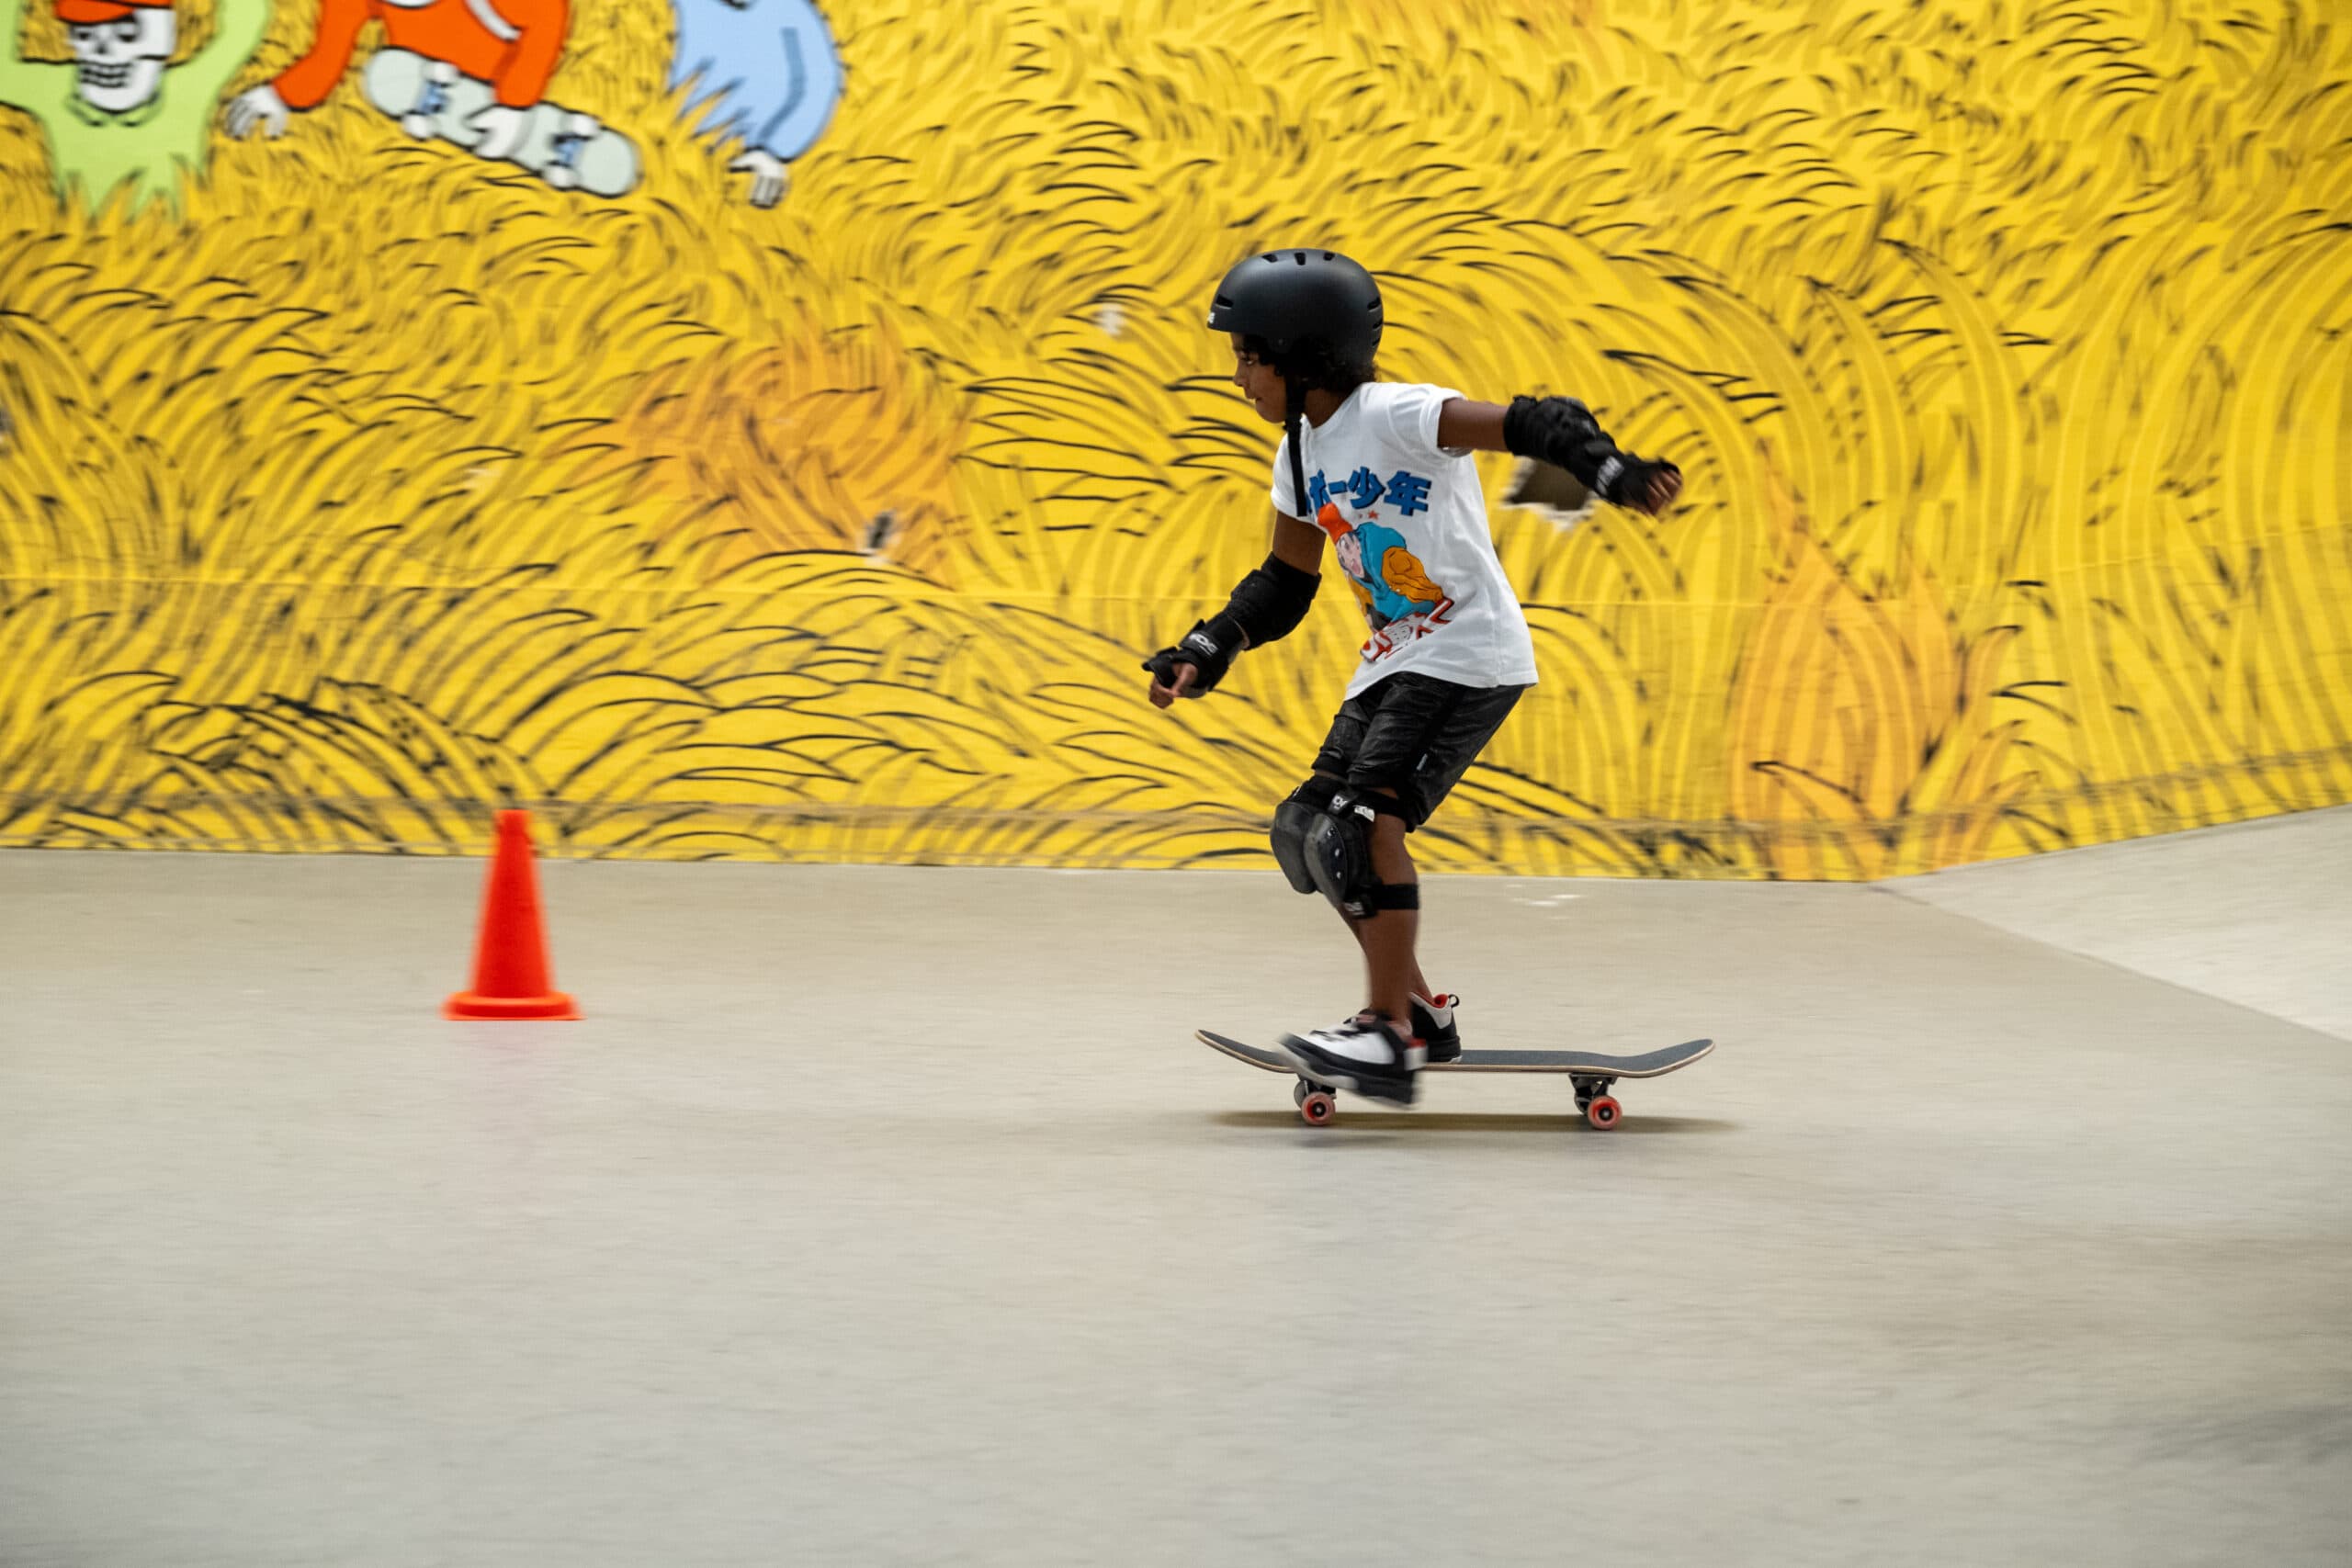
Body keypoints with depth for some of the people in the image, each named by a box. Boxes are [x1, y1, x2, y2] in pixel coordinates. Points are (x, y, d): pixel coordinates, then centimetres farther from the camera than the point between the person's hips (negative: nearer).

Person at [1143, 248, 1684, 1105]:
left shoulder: (1397, 417, -18)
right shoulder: (1299, 453, 8)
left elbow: (1532, 425, -28)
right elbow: (1284, 584, 18)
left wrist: (1610, 471, -45)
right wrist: (1207, 651, 6)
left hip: (1469, 655, -9)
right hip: (1393, 660, 9)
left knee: (1364, 815, -23)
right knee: (1308, 831, 5)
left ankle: (1390, 1035, -23)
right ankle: (1420, 1009, 16)